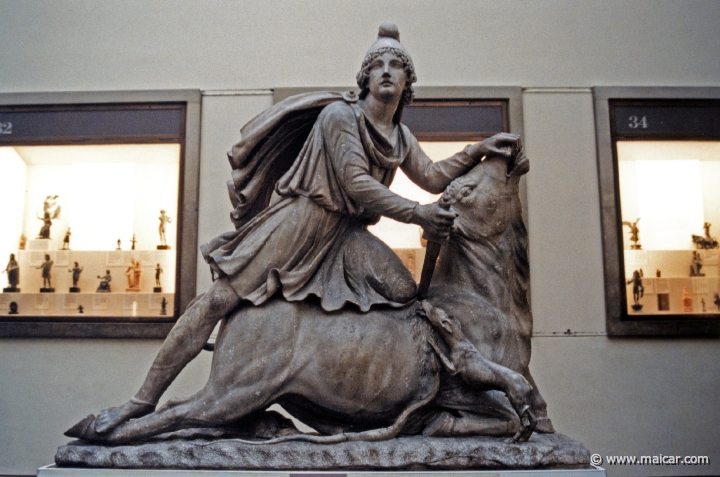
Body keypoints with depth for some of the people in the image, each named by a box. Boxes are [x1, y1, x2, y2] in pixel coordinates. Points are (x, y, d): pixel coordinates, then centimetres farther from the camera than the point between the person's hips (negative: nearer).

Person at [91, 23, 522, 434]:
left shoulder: (401, 137, 13)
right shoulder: (339, 114, -9)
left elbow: (433, 177, 20)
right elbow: (355, 182, -16)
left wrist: (479, 151, 10)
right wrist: (416, 214, -16)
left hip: (346, 235, 6)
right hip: (297, 223, -6)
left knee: (405, 294, -11)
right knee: (221, 299, -12)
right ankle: (144, 400, -4)